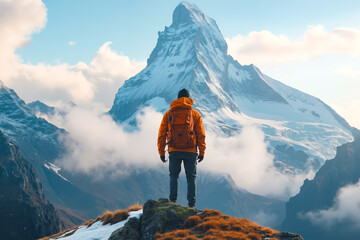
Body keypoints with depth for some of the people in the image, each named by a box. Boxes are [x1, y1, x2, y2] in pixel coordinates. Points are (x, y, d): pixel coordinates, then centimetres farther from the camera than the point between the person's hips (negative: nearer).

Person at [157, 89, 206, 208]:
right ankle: (191, 204, 0)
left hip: (174, 152, 1)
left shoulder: (168, 114, 7)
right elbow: (201, 134, 2)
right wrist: (202, 152, 7)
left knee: (173, 175, 13)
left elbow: (162, 134, 7)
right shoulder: (195, 114, 5)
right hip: (191, 152, 0)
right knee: (191, 177, 7)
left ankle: (173, 200, -2)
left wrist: (161, 152, 12)